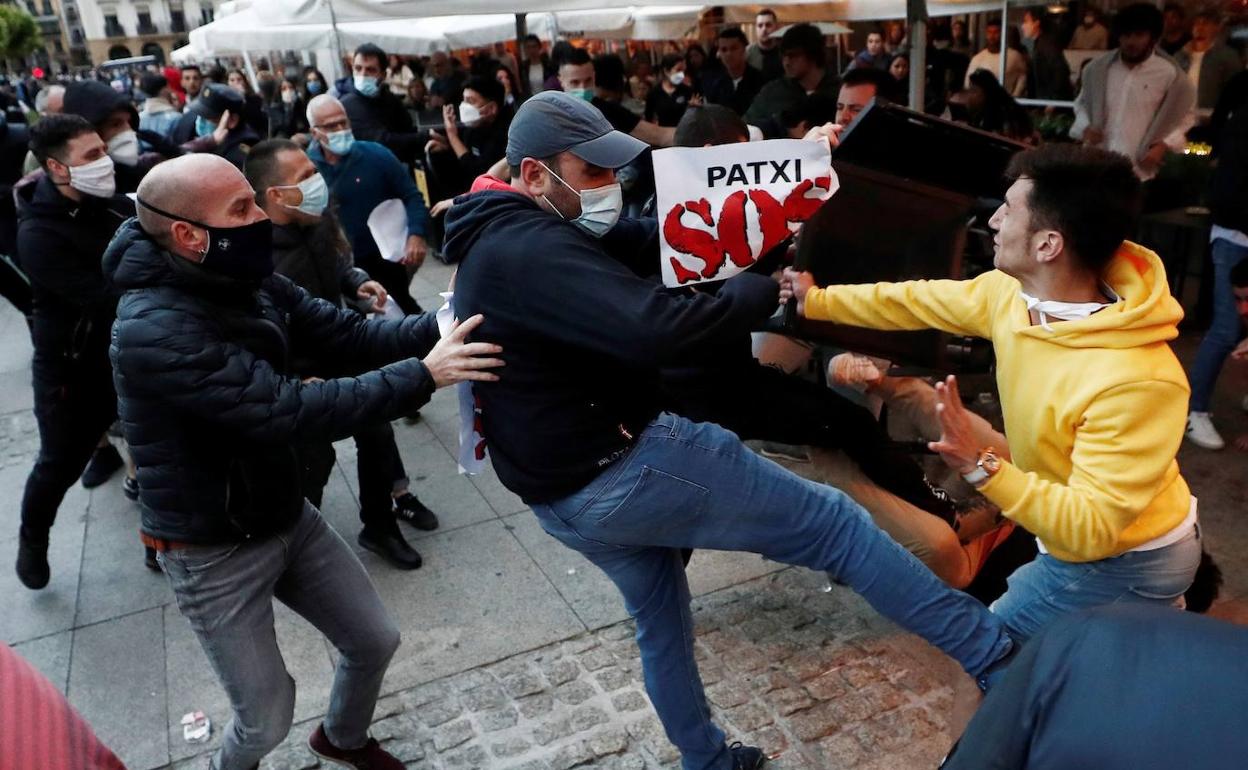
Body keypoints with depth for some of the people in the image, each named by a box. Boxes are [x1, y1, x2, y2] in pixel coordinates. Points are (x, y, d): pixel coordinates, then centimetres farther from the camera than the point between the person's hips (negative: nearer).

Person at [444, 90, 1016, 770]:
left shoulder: (493, 243, 11)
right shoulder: (534, 249, -22)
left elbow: (631, 238, 15)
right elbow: (658, 331, -34)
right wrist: (765, 289, -19)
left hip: (561, 499, 10)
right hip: (625, 467, -10)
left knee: (660, 620, 28)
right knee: (833, 523, -1)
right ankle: (996, 656, 8)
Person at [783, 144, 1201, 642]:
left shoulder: (1135, 382, -37)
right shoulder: (1011, 291, -15)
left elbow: (1090, 530, -35)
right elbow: (918, 301, 0)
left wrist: (981, 468, -44)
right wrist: (817, 301, 8)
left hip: (1126, 563, -7)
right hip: (1075, 525, 7)